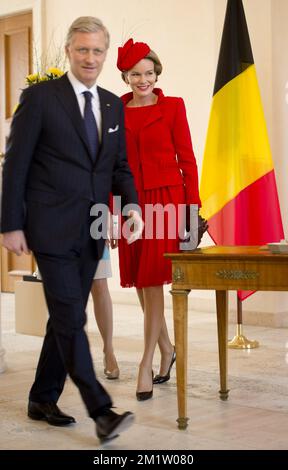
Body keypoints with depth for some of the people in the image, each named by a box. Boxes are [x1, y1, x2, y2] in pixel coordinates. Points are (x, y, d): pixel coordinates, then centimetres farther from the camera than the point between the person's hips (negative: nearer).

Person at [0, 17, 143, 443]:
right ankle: (101, 411, -8)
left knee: (66, 319, 12)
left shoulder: (113, 105, 13)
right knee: (71, 319, -9)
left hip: (90, 233, 6)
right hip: (52, 230, -6)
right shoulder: (40, 97, -5)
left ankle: (42, 401, 25)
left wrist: (132, 205, -1)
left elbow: (119, 166, 17)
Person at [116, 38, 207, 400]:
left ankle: (146, 366, -3)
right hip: (131, 204, 4)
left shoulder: (173, 107, 0)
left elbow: (186, 159, 0)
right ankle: (166, 349, 28)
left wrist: (193, 207, -6)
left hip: (166, 200, -4)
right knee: (139, 284, 9)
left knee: (153, 282, -8)